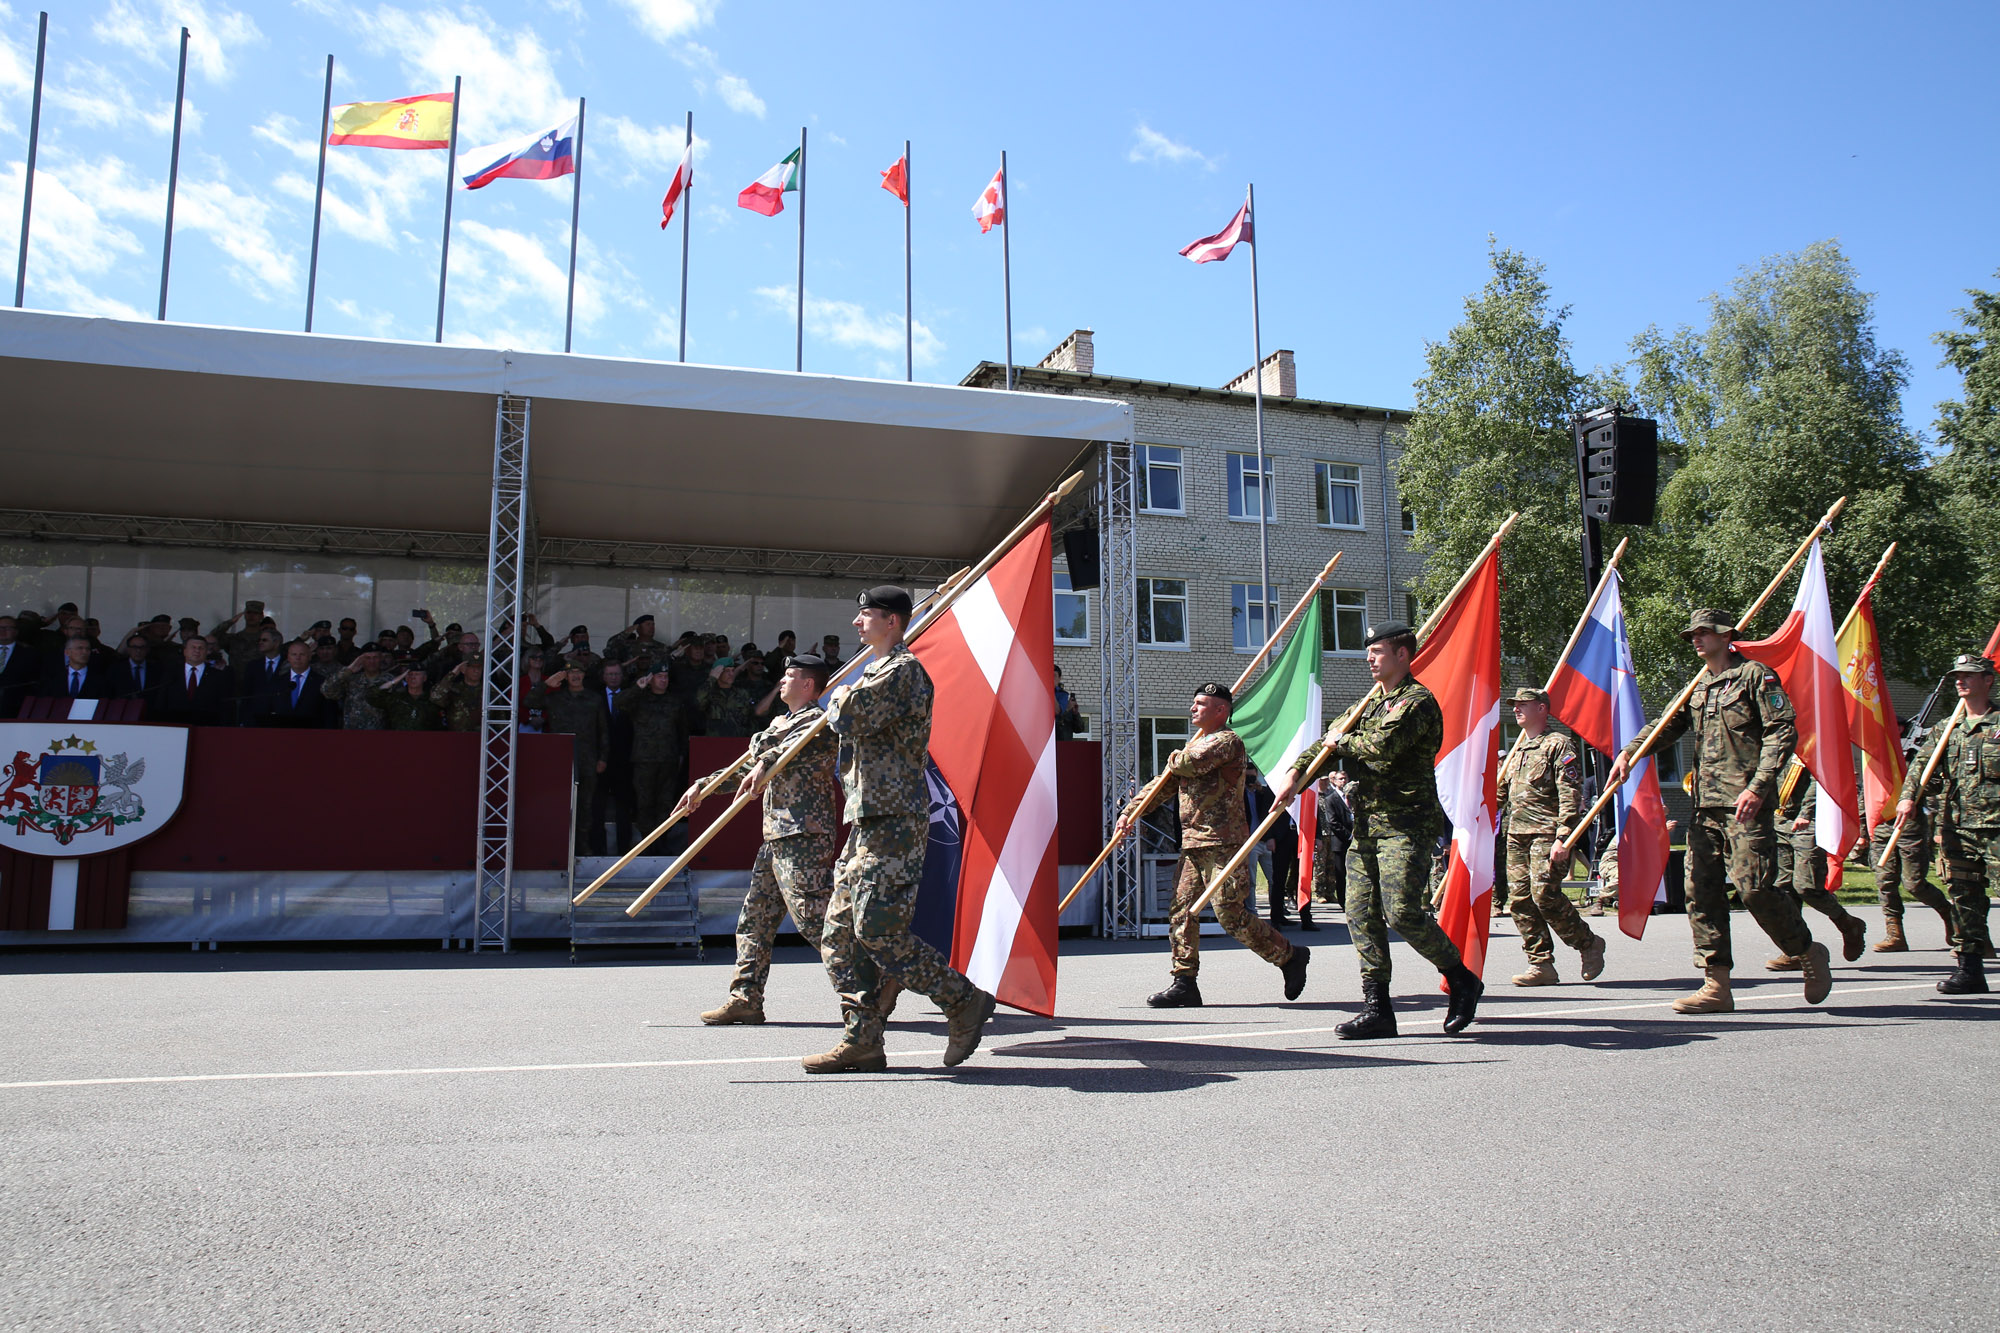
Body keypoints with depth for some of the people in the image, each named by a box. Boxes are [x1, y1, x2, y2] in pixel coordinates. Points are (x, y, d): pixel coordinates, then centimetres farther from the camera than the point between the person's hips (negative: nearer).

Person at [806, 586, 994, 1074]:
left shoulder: (903, 669, -10)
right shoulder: (881, 669, 23)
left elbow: (849, 718, -19)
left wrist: (841, 701, 1)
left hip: (893, 823, -10)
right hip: (868, 822, 10)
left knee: (878, 932, -14)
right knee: (840, 932, 6)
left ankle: (965, 1001, 0)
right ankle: (862, 1041, 9)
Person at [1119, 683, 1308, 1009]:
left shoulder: (1228, 740, -6)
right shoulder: (1195, 743, 23)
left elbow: (1192, 763, -24)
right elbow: (1164, 784, 25)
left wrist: (1174, 761, 0)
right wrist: (1130, 811, 14)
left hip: (1223, 842, -9)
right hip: (1193, 843, 9)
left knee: (1230, 913, -10)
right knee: (1181, 909, 3)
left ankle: (1291, 956, 6)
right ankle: (1184, 983, 7)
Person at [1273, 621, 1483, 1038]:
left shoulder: (1417, 701, -9)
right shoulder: (1373, 702, 20)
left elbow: (1383, 745, -24)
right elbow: (1331, 739, 21)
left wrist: (1342, 741, -6)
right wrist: (1295, 772, 6)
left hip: (1406, 824, -9)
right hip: (1366, 824, 9)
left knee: (1403, 912, -14)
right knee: (1361, 912, 3)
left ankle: (1462, 979, 9)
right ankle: (1376, 1008, 7)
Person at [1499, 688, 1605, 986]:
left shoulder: (1559, 745, -3)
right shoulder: (1518, 750, 21)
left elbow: (1570, 796, -12)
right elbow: (1502, 791, 29)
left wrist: (1563, 837, -20)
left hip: (1546, 834, -8)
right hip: (1516, 835, 8)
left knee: (1545, 895, -15)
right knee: (1519, 899, 1)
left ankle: (1589, 943, 8)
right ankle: (1541, 964, 5)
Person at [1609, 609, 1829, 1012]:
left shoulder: (1755, 675, -2)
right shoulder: (1698, 687, 19)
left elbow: (1783, 731, -9)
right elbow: (1667, 725, 17)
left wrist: (1758, 787, -18)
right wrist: (1629, 752, -2)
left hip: (1746, 802, -7)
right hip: (1706, 804, 7)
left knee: (1754, 887, -11)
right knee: (1701, 890, 2)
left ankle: (1809, 954, 15)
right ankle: (1716, 986, 6)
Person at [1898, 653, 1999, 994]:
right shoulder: (1947, 729, 15)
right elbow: (1922, 763, 8)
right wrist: (1908, 796, -8)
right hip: (1956, 828, 5)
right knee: (1963, 898, 5)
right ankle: (1970, 969, 11)